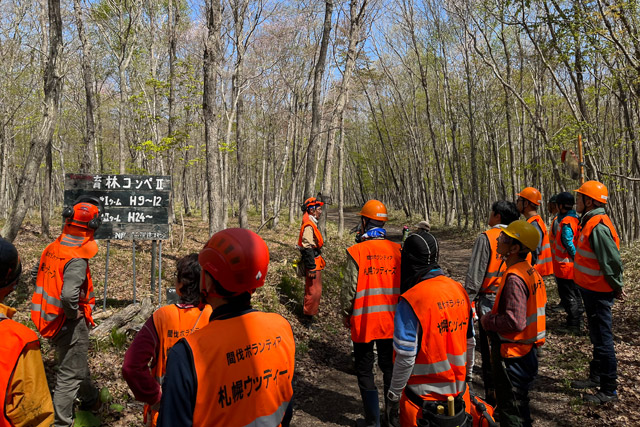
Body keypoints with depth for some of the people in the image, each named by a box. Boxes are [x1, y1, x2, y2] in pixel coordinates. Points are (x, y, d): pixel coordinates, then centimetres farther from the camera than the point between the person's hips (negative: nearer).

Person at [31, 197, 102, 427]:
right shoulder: (76, 259, -28)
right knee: (70, 373, 7)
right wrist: (74, 313, -18)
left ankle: (90, 397, 50)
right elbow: (69, 295, -38)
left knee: (78, 362, 28)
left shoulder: (52, 247, -1)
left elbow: (40, 275, 11)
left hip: (49, 318, 9)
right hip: (70, 325, -9)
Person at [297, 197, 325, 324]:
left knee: (311, 289, 20)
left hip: (315, 262, 11)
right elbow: (307, 249, -23)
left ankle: (307, 312, 33)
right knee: (314, 291, -5)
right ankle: (308, 316, 4)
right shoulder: (308, 226, -19)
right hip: (312, 263, -11)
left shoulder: (312, 224, 15)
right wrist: (311, 268, -24)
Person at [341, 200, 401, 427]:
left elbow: (349, 288, -12)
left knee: (365, 371, 12)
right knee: (390, 368, 20)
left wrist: (346, 314, 4)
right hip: (391, 320, 4)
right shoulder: (397, 250, -3)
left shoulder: (357, 251, -14)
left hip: (364, 322, -4)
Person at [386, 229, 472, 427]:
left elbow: (406, 357, -20)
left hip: (424, 398, -5)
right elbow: (469, 342, 7)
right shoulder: (459, 290, -2)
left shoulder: (411, 301, -22)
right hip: (458, 393, 6)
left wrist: (393, 397, -8)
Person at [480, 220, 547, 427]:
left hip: (512, 355, -9)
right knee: (519, 404, 25)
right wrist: (493, 316, 8)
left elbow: (515, 321, -30)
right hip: (526, 350, 9)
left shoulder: (514, 278, -25)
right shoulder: (529, 272, 5)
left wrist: (487, 321, -14)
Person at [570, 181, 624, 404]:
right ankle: (596, 377, 37)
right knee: (596, 336, 21)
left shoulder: (598, 227, -24)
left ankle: (609, 390, 12)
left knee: (602, 339, 0)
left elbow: (613, 261, -25)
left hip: (599, 293, -10)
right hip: (590, 289, 10)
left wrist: (617, 287, -13)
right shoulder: (589, 222, 8)